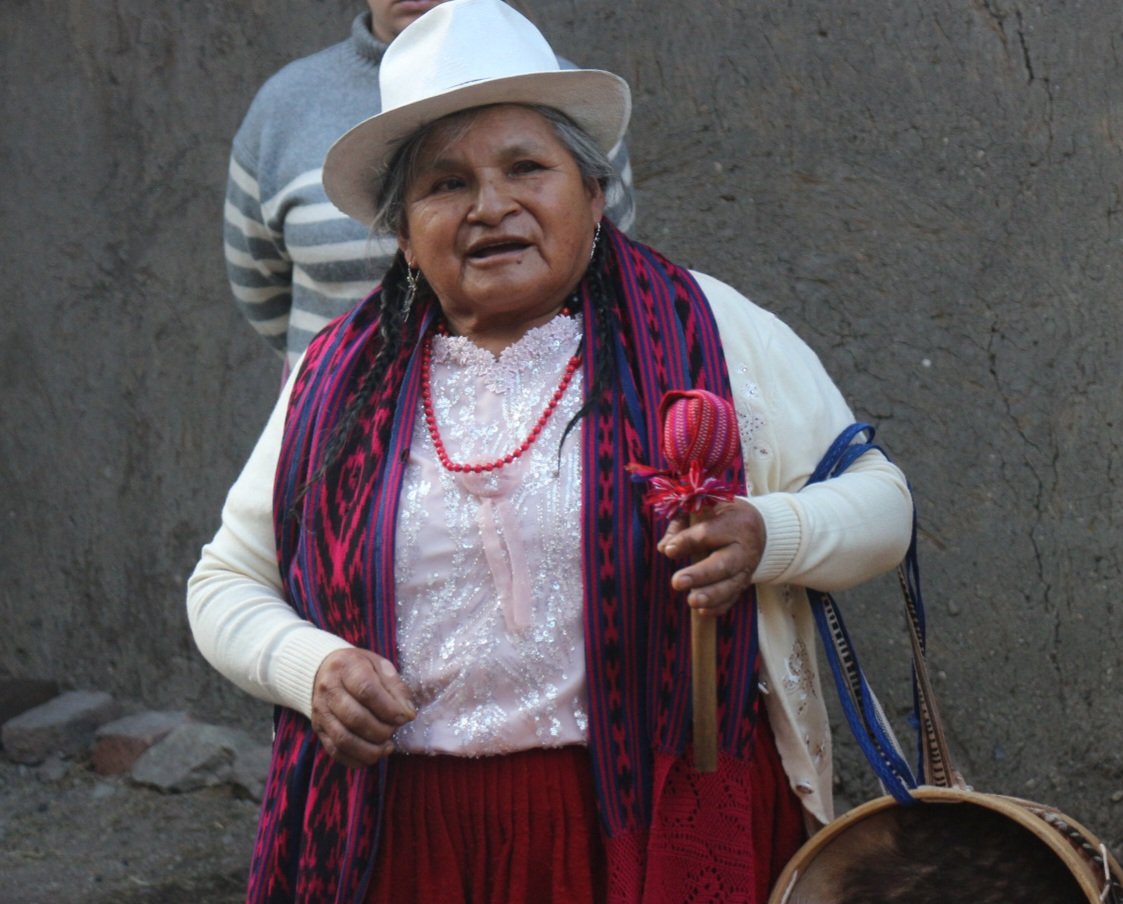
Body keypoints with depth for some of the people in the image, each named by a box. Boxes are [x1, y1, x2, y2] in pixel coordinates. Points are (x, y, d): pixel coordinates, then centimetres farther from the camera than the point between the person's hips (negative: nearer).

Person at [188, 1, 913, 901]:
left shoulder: (703, 332, 0)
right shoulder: (337, 380, 7)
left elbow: (879, 502, 2)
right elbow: (226, 585, 14)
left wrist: (762, 536, -20)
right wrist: (312, 668, -7)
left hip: (663, 827, -2)